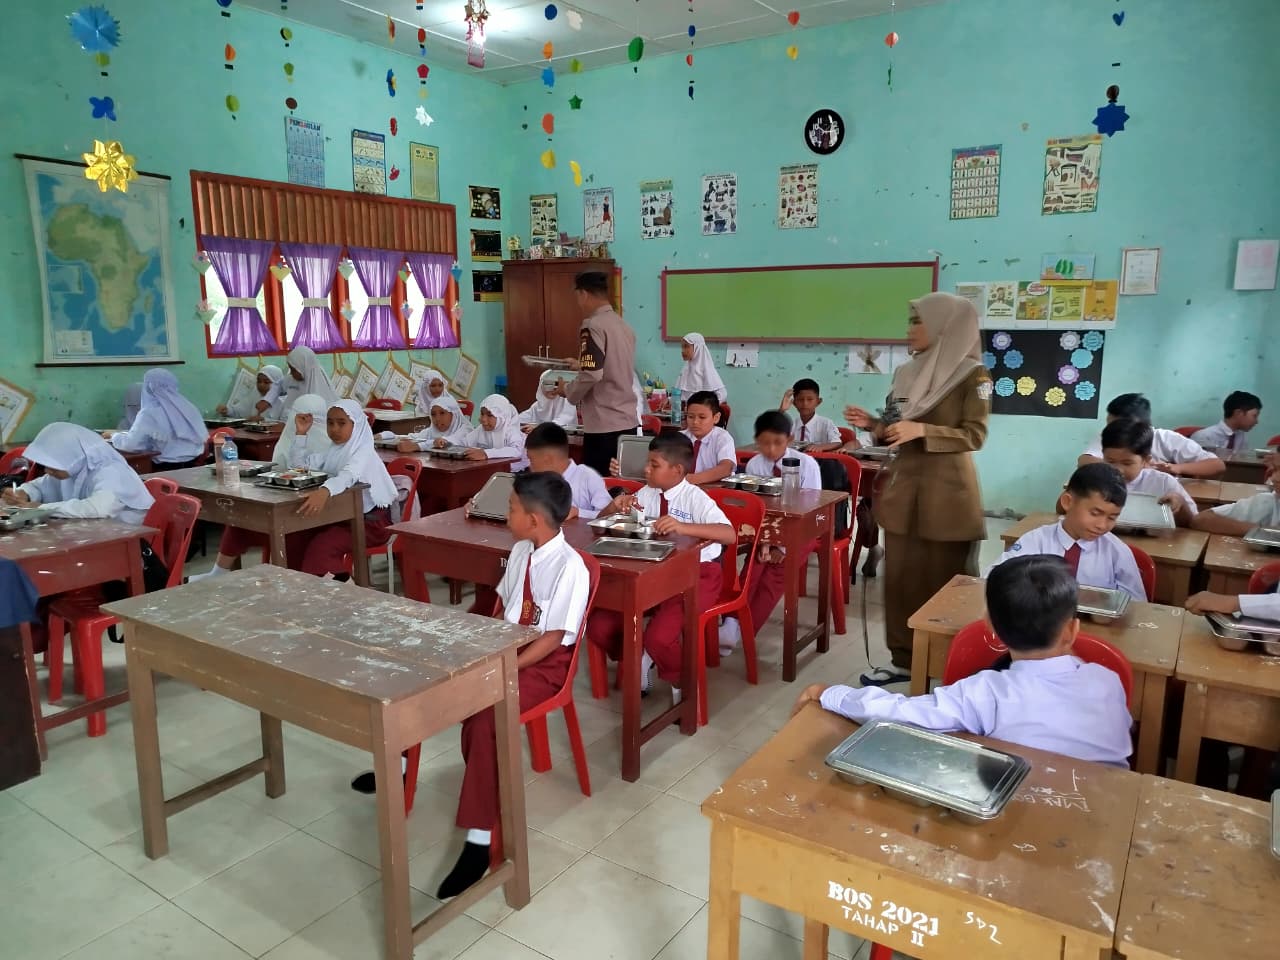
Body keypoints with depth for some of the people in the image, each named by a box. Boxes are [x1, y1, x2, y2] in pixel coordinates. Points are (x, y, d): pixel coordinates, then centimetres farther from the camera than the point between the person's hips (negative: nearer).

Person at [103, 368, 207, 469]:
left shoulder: (150, 413, -10)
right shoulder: (189, 407, 7)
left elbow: (130, 445, -13)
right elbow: (204, 438, 14)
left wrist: (114, 435, 8)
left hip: (169, 469, -5)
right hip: (194, 465, 5)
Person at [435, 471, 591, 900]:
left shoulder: (569, 567, -21)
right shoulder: (521, 551, 5)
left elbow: (553, 638, -22)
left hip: (543, 664, -8)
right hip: (506, 649, 8)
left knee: (486, 715, -29)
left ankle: (479, 838, -20)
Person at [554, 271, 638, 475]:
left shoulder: (593, 326, -12)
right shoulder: (624, 325, 13)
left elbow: (592, 374, -19)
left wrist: (568, 391, -2)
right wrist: (579, 365, 28)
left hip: (604, 426, -8)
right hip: (628, 422, 8)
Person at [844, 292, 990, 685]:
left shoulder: (973, 376, -8)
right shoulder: (906, 374, 10)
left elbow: (974, 436, -12)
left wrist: (922, 430, -23)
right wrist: (873, 424, -5)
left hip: (947, 492, -6)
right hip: (903, 486, 6)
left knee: (945, 579, 2)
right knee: (900, 575, 8)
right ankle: (903, 660, 20)